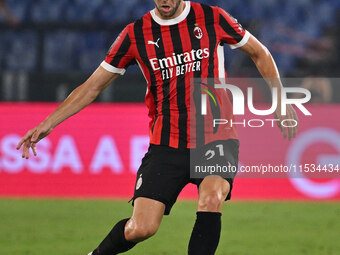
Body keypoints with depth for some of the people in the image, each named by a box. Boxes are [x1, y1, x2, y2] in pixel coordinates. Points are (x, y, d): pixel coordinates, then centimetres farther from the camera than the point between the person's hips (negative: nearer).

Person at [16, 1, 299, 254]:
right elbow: (92, 87, 9)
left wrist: (280, 102, 11)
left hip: (216, 137, -1)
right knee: (140, 228, -10)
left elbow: (260, 54, 15)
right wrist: (47, 124, 4)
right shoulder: (136, 34, 2)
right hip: (166, 146, 1)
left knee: (211, 200, -30)